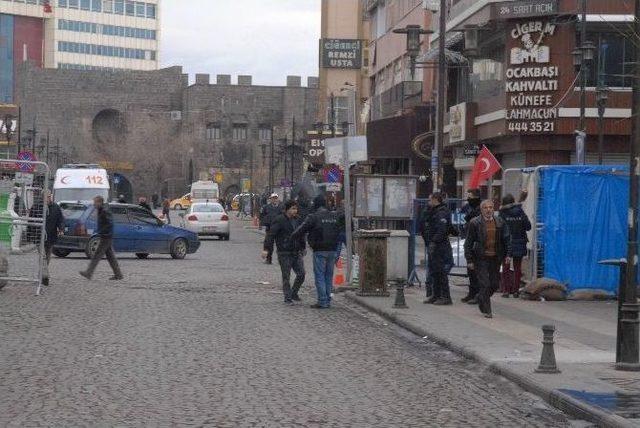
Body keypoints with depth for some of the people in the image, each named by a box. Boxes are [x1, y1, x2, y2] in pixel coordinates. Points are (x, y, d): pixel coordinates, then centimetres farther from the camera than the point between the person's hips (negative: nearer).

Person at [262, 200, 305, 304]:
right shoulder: (279, 220, -9)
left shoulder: (297, 220, 12)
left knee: (301, 274, 1)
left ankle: (294, 293, 19)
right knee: (286, 277, -1)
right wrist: (266, 249, -21)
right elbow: (270, 234, -14)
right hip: (284, 253, -6)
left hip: (296, 252, 6)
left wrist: (302, 248, 27)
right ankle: (288, 297, 7)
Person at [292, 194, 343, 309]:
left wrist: (292, 237, 10)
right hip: (332, 250, 6)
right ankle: (328, 301, 14)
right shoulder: (334, 216, 7)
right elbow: (338, 232, 11)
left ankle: (322, 301, -4)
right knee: (329, 276, 12)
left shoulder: (314, 217, -10)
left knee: (319, 276, -1)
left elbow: (302, 230, -6)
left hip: (319, 251, -6)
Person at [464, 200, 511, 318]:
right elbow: (468, 243, -3)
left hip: (495, 258, 4)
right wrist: (469, 260, -7)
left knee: (495, 284, 9)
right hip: (481, 258, -4)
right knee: (485, 285, -6)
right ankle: (486, 310, 5)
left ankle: (481, 298, 36)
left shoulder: (500, 222, 5)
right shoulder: (475, 223, -5)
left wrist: (508, 254, 1)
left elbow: (506, 239, 11)